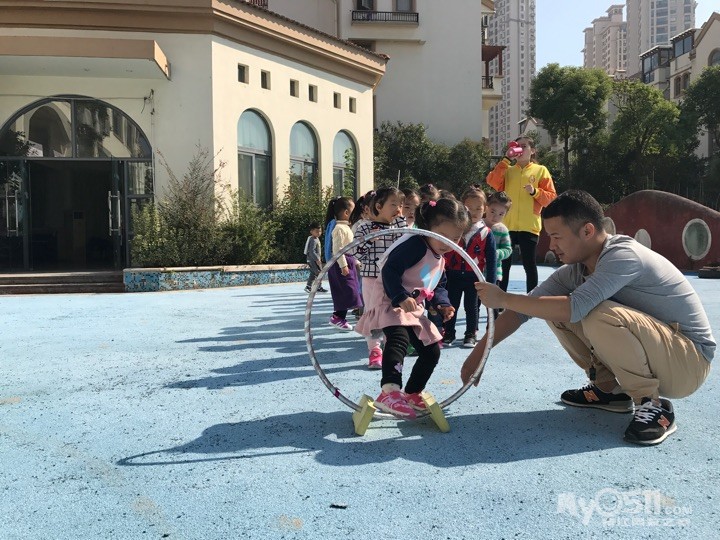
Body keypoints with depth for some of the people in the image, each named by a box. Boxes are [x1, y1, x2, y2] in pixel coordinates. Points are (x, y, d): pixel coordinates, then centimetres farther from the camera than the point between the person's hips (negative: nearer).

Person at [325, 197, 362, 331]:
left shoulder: (346, 227, 17)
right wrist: (343, 265, -23)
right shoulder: (340, 228, -15)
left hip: (349, 261, 10)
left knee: (345, 292, 11)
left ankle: (340, 317, 16)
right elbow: (337, 248, -20)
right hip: (342, 262, -10)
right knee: (348, 291, -10)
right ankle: (337, 317, -4)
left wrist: (356, 262, 22)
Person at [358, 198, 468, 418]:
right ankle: (389, 392, -49)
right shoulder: (415, 245, -18)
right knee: (399, 338, -36)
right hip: (389, 301, -10)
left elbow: (439, 287, 22)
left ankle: (411, 394, 27)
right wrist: (401, 297, -37)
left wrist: (442, 304, 2)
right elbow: (390, 270, -27)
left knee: (431, 352, 11)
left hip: (414, 309, 10)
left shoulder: (441, 259, 13)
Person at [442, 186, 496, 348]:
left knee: (472, 307, 12)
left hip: (473, 277, -1)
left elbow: (491, 260, -4)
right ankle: (448, 333, 24)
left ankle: (470, 335, 25)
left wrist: (490, 282, -6)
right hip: (453, 274, 1)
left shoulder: (486, 233, -7)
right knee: (451, 305, 11)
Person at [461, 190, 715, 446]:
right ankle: (609, 389, 10)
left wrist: (503, 298, -29)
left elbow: (576, 307, -38)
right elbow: (528, 306, -1)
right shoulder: (575, 270, -3)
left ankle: (652, 404, -13)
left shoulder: (624, 255, -26)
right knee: (554, 308, -2)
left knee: (599, 316, -34)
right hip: (646, 354, 8)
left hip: (689, 360, -8)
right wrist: (479, 352, -5)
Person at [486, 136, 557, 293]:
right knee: (504, 264, 6)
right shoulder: (507, 170, 13)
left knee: (529, 264, 2)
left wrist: (535, 192, -16)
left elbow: (551, 198, 2)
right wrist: (506, 159, -5)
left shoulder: (540, 170, 7)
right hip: (507, 225, 2)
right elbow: (492, 182, -7)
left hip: (529, 226, -2)